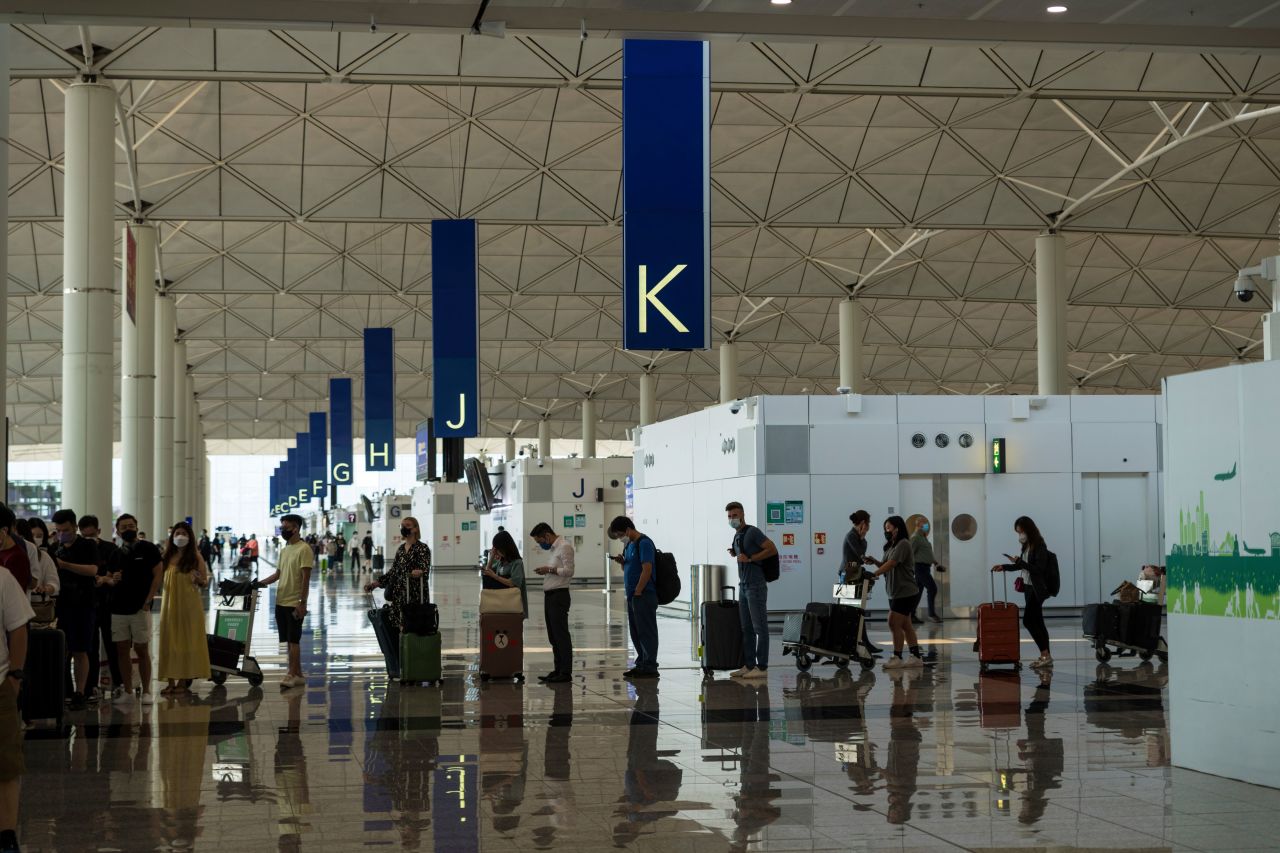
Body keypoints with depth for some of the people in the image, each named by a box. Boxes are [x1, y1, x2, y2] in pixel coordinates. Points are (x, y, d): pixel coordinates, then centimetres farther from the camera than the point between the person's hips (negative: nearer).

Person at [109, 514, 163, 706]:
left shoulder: (148, 549, 0)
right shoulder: (116, 554, 14)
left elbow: (158, 575, -5)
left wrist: (148, 600, -11)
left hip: (140, 609, -5)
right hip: (117, 609, 5)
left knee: (142, 650, -2)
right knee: (122, 651, 4)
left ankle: (146, 691, 3)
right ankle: (127, 691, 10)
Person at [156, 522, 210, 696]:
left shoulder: (195, 557, -1)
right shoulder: (167, 557, 8)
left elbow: (205, 583, 0)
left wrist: (199, 580, -21)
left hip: (189, 605, -3)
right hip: (170, 604, 3)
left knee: (187, 641, 1)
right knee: (170, 642, 3)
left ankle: (184, 681, 6)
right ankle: (171, 682, 7)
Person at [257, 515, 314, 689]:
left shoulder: (304, 549, -12)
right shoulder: (284, 550, 13)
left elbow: (306, 578, -15)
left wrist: (302, 603, -19)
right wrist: (259, 583, 5)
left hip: (294, 604, -8)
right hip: (281, 602, 8)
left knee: (293, 640, -5)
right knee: (289, 640, 10)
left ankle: (293, 674, -3)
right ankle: (296, 674, 15)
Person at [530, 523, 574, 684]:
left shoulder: (564, 547, -12)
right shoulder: (553, 548, 18)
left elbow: (569, 571, -19)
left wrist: (549, 570, -16)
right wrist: (545, 571, 8)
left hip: (559, 595, -10)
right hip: (550, 596, 10)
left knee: (561, 635, -7)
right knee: (553, 636, 12)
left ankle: (566, 672, -5)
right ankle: (558, 670, 17)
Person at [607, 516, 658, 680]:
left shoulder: (644, 543, -13)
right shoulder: (629, 545, 16)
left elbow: (647, 570, -20)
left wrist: (637, 592, -18)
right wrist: (621, 561, 3)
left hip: (644, 595, -10)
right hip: (633, 595, 10)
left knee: (646, 631, -5)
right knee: (636, 632, 13)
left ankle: (650, 667, -2)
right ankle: (641, 665, 20)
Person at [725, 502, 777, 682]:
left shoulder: (753, 532, -9)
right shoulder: (737, 536, 17)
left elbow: (772, 549, -14)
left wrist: (749, 558, -16)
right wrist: (735, 554, 8)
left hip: (756, 586, -9)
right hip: (743, 586, 9)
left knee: (759, 627, -7)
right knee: (746, 628, 9)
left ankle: (762, 668, -8)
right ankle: (749, 665, 13)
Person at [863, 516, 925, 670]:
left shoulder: (903, 544, -14)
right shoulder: (892, 546, 15)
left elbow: (891, 564, -23)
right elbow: (885, 566, 14)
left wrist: (873, 574, -28)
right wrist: (874, 561, -4)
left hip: (905, 592, -10)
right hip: (897, 593, 10)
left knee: (895, 624, -9)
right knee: (905, 626, 11)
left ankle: (897, 658, -4)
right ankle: (916, 657, 16)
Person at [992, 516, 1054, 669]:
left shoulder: (1039, 546, -15)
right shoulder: (1027, 546, 11)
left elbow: (1039, 569, -21)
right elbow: (1022, 566, 22)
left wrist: (1020, 562, -23)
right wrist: (1004, 567, 13)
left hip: (1037, 589, -9)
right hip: (1028, 587, 9)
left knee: (1028, 621, -14)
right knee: (1037, 622, 10)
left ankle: (1045, 654, -10)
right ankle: (1045, 656, 14)